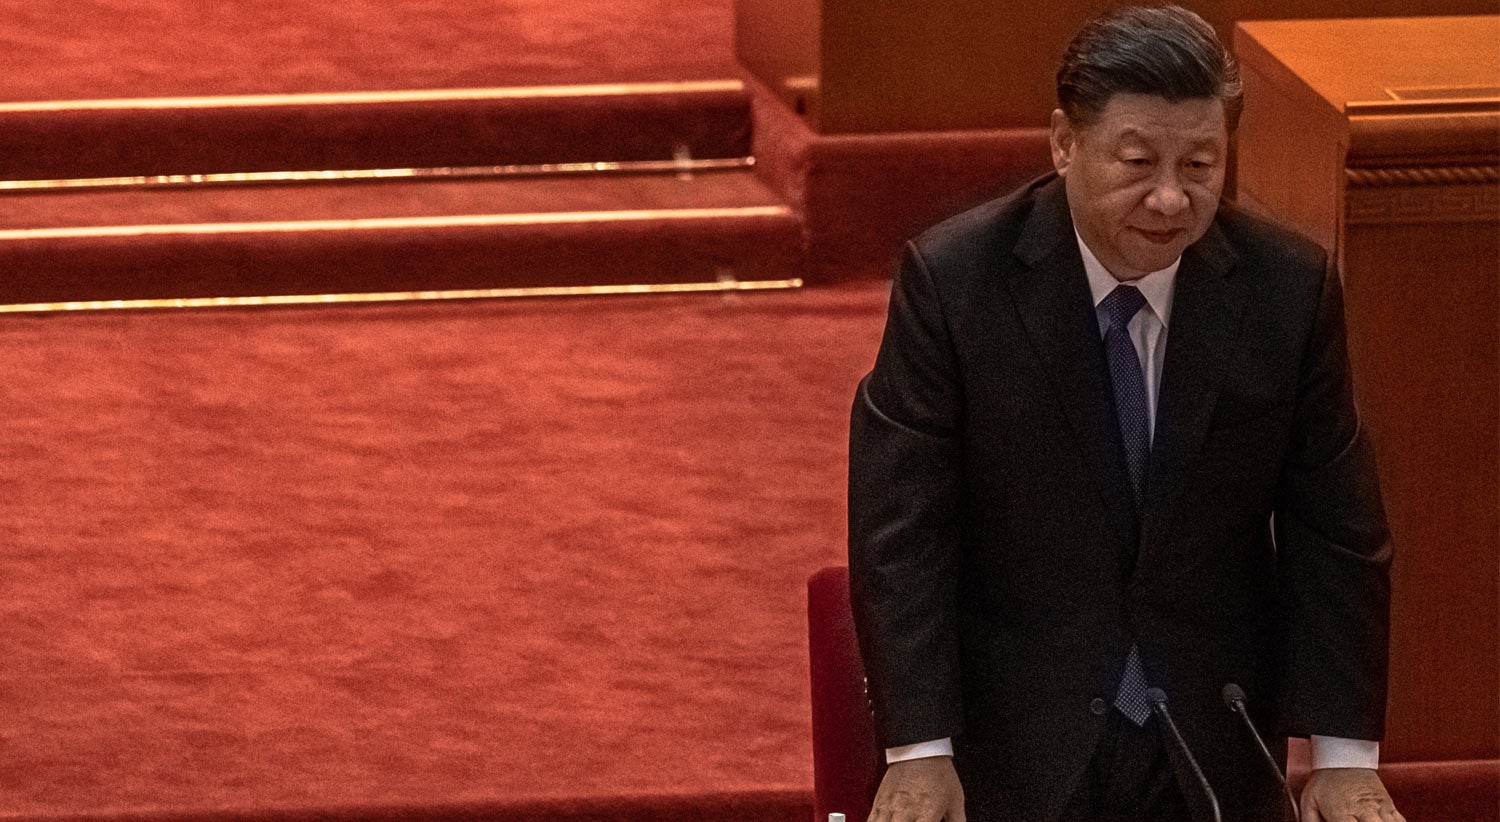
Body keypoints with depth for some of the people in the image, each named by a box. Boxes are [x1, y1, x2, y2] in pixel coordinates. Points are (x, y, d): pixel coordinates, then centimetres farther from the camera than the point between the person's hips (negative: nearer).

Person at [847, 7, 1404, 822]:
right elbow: (900, 533, -12)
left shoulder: (1288, 288, -7)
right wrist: (919, 754, -18)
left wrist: (1344, 755, -6)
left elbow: (1334, 533, -2)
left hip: (1215, 754, 2)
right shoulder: (953, 280, -13)